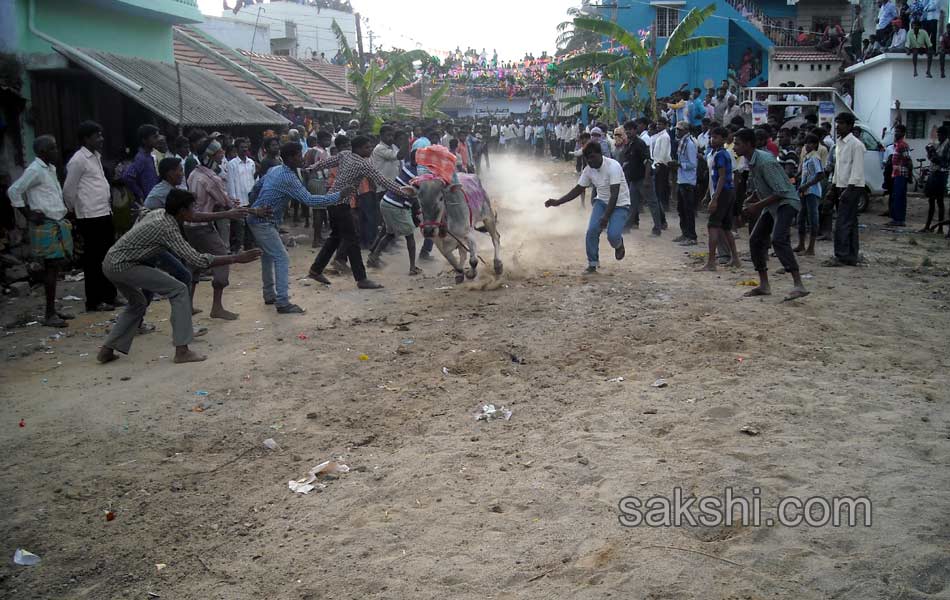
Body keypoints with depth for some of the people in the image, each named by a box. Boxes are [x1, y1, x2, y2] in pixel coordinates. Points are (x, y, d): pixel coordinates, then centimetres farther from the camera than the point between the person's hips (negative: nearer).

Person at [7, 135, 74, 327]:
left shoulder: (49, 169, 15)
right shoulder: (35, 170, -12)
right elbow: (13, 191, -15)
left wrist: (63, 209, 12)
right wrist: (29, 214, -13)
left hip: (56, 224, 9)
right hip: (45, 226, -9)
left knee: (55, 267, 11)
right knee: (51, 267, -9)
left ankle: (53, 310, 18)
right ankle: (49, 314, -5)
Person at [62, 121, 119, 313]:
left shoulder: (96, 156, 15)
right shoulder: (78, 160, -12)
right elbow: (68, 190, -10)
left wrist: (109, 206, 15)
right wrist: (77, 210, 2)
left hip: (104, 215, 9)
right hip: (91, 218, -9)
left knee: (108, 257, 14)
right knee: (93, 260, -1)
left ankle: (109, 296, 24)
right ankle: (94, 302, 6)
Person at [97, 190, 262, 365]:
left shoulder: (159, 213, 7)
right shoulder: (167, 228, -18)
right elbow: (197, 261, -23)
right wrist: (236, 259, -22)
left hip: (110, 262, 10)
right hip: (123, 266, -10)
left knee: (138, 303, 29)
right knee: (179, 290, -9)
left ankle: (107, 350, 24)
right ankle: (181, 350, -10)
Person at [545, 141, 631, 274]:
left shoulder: (613, 166, -25)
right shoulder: (588, 170, -6)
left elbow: (614, 194, -29)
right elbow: (578, 190, 4)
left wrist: (606, 216, -35)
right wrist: (557, 202, -5)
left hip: (620, 204, -5)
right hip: (601, 201, 5)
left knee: (613, 235, -22)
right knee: (592, 230, -16)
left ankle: (619, 245, 17)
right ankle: (592, 264, 0)